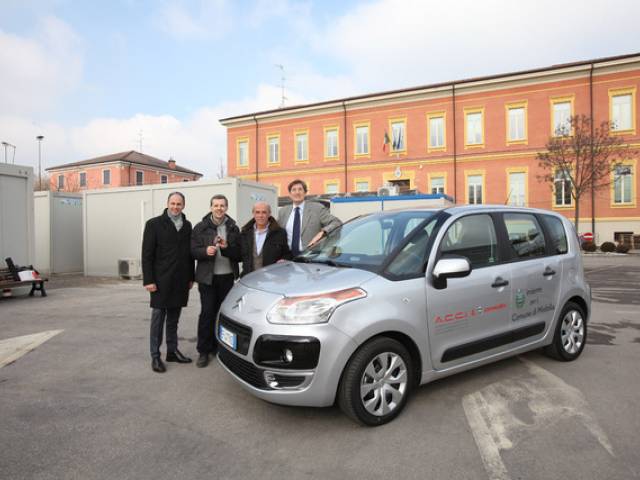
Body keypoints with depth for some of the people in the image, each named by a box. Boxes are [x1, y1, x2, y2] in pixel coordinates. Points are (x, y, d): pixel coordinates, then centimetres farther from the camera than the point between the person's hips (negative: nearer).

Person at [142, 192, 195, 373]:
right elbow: (147, 254, -6)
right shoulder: (154, 224, -3)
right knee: (158, 317, 3)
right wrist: (148, 280, -12)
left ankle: (172, 351, 24)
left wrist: (191, 277, 9)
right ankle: (155, 356, 12)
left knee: (174, 318, 13)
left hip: (180, 281, 4)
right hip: (161, 281, -4)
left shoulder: (187, 225, 10)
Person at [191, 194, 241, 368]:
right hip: (207, 277, -2)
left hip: (227, 277, 2)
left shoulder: (233, 228, 6)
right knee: (207, 312, -2)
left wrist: (227, 248, -15)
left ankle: (217, 346, 23)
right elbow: (193, 251, -1)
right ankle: (203, 351, 8)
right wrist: (205, 251, -21)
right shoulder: (201, 227, 3)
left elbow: (239, 254, 3)